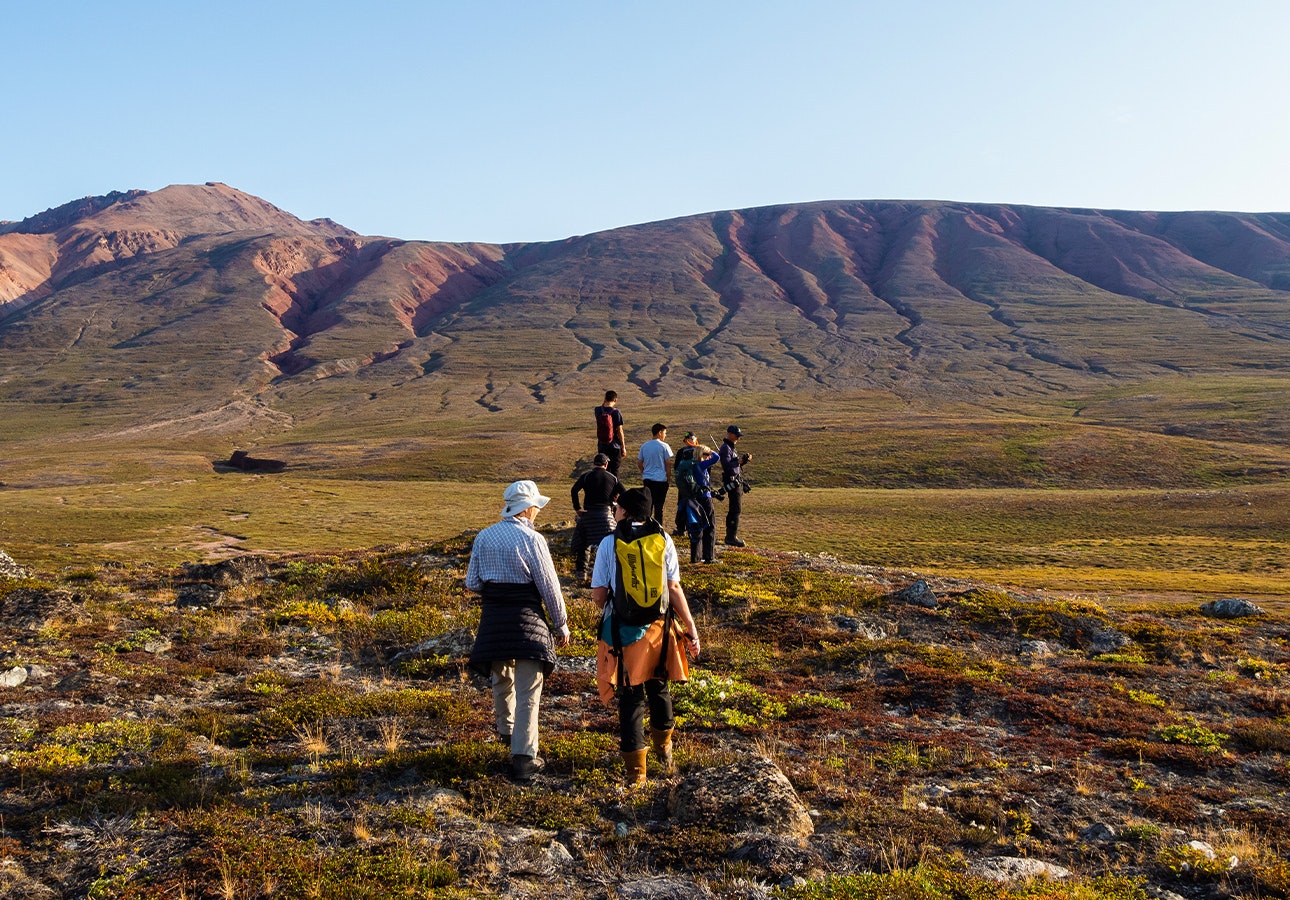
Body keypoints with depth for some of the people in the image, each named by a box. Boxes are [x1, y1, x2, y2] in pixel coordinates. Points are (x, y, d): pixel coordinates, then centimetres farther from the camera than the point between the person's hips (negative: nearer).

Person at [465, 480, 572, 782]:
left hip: (493, 617, 5)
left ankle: (506, 728, 48)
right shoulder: (532, 539, -11)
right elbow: (549, 586, -9)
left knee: (501, 680, 25)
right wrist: (561, 624, 1)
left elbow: (472, 583, 5)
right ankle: (523, 757, -3)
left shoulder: (484, 537, 3)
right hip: (526, 618, -5)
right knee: (528, 690, -1)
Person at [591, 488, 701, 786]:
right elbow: (674, 588, -5)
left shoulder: (609, 543, -6)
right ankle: (664, 749, 43)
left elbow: (598, 595, -7)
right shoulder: (663, 539, -1)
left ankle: (636, 770, 8)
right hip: (658, 627, 3)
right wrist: (690, 628, 0)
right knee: (658, 687, 23)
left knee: (631, 697, 6)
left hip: (622, 630, -3)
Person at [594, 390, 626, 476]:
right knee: (614, 471, 5)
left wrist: (605, 402, 10)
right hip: (614, 446, -4)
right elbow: (619, 431, -11)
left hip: (601, 446, 4)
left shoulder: (598, 410, -3)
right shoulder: (616, 412, -14)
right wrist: (623, 447, -4)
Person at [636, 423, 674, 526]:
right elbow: (668, 464, -7)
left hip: (647, 479, 4)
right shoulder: (664, 446, -9)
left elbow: (639, 463, 9)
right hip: (661, 479, -4)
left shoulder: (644, 446, 4)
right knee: (659, 505, 2)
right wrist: (669, 478, 3)